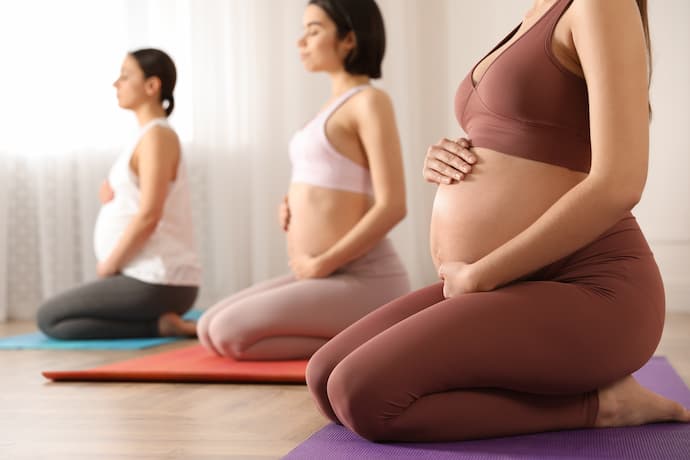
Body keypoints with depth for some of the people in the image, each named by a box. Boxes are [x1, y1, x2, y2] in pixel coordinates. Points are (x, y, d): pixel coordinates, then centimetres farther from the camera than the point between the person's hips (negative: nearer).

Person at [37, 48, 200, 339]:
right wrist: (109, 192, 0)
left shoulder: (157, 135, -14)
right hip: (151, 276, 10)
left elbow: (149, 216, -21)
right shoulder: (149, 135, 17)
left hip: (157, 282, -10)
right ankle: (162, 321, 9)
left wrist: (109, 264, -10)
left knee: (49, 318, -4)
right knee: (56, 314, 19)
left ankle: (159, 325, -8)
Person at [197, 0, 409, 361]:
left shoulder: (369, 101, -11)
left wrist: (322, 264, -14)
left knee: (229, 333, -19)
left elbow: (392, 206, -19)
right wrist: (292, 207, 6)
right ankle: (354, 333, 9)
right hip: (329, 279, 9)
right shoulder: (338, 104, 17)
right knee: (208, 330, 6)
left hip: (364, 283, -9)